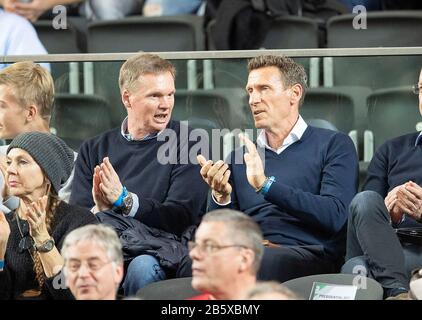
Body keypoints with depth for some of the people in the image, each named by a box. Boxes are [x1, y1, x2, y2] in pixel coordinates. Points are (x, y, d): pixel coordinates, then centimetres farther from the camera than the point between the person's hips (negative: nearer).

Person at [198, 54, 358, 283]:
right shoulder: (239, 156, 24)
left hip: (311, 254, -3)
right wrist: (221, 197, -4)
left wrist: (266, 185, -14)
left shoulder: (333, 145, 10)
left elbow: (334, 216, -8)